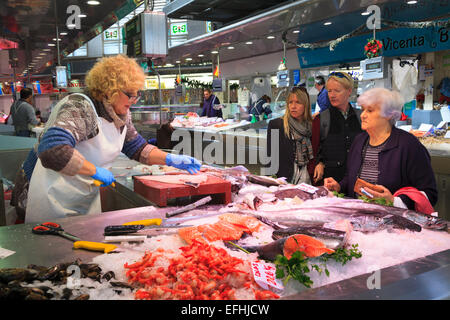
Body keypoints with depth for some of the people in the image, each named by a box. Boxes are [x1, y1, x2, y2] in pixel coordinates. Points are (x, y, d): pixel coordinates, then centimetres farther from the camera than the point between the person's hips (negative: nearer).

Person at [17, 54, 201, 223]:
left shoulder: (121, 114, 0)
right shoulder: (81, 108, -27)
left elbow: (136, 148, 11)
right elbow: (53, 151, -42)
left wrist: (171, 159, -3)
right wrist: (95, 171, -33)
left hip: (87, 198, 8)